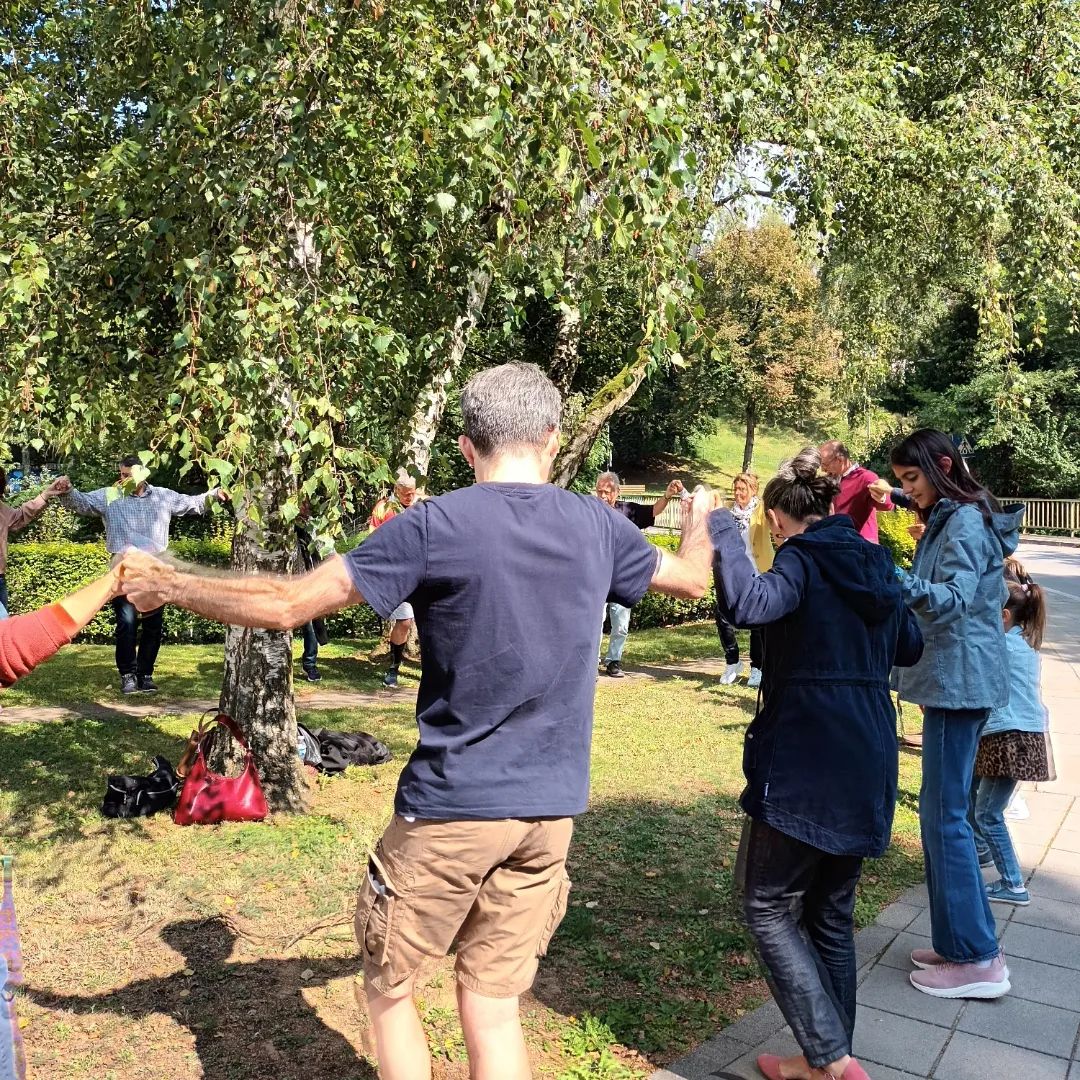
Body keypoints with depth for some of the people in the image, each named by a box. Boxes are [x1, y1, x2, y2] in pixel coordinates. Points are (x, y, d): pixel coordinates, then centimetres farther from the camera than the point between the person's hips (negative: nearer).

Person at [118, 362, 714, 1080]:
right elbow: (693, 580, 20)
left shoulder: (436, 526, -13)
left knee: (390, 986, 18)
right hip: (551, 811, 4)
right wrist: (700, 519, 43)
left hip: (451, 806, -4)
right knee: (494, 1008, 16)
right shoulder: (598, 525, 1)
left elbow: (287, 604, -12)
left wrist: (168, 584, 4)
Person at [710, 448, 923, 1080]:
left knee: (771, 909, 6)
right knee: (832, 915, 17)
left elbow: (751, 605, -32)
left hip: (805, 765, -8)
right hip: (869, 764, 8)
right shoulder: (874, 562, 11)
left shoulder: (803, 559, -11)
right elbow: (910, 647, 24)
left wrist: (723, 533, -20)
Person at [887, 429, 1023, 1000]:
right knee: (942, 812, 14)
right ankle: (958, 940, 23)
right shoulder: (949, 521, 17)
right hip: (953, 679, 10)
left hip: (959, 682, -10)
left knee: (945, 815, -5)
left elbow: (954, 599, -27)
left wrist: (896, 579, -40)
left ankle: (977, 959, 3)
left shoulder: (965, 522, -13)